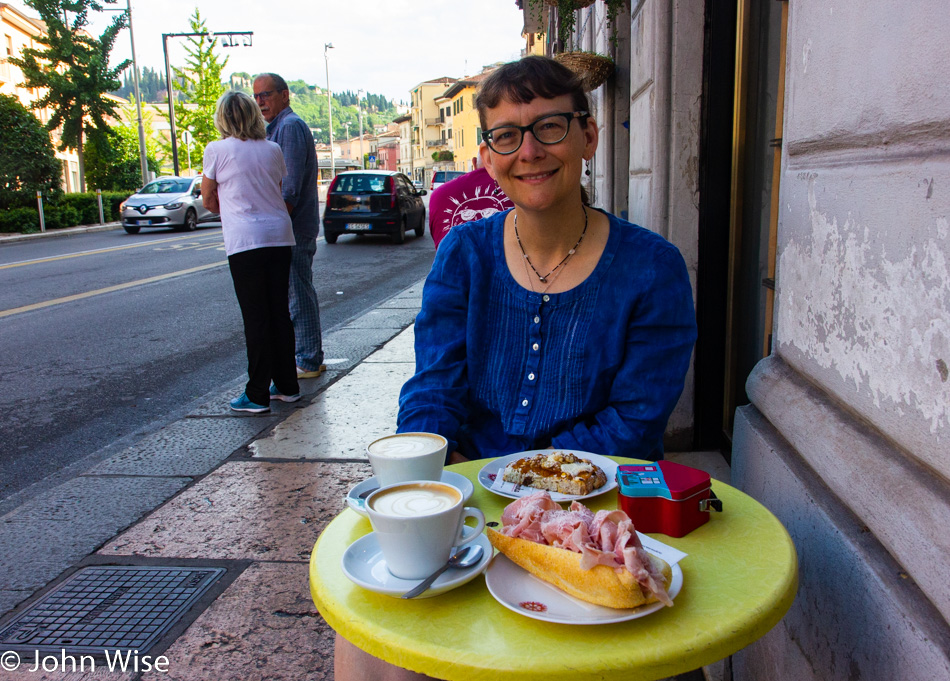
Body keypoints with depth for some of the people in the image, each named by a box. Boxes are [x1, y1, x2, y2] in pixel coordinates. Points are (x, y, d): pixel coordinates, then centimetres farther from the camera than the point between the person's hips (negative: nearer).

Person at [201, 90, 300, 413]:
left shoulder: (217, 150, -2)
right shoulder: (273, 150, 9)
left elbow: (209, 200, 7)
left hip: (245, 240, -4)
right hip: (280, 236, 4)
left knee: (255, 317, -1)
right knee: (279, 312, 12)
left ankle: (257, 395, 5)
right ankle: (287, 386, 20)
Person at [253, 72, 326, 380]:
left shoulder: (290, 126, -12)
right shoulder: (277, 127, 21)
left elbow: (290, 188, -20)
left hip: (293, 228, -10)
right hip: (290, 228, 10)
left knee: (299, 294, -5)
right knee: (297, 293, 14)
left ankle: (308, 362, 3)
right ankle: (309, 358, 23)